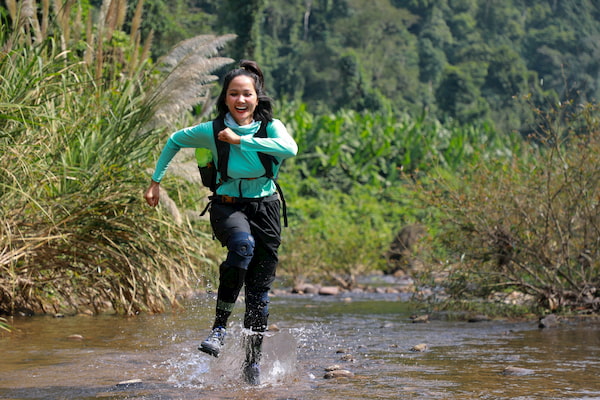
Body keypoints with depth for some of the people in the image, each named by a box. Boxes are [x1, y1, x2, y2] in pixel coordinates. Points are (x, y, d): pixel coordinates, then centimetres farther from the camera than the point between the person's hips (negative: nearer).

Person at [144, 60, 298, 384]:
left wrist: (240, 140, -27)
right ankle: (220, 326, -26)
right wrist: (156, 181, 11)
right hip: (227, 207, -2)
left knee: (259, 292, 4)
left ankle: (253, 361, 22)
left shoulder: (270, 127, -8)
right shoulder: (212, 131, -7)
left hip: (265, 208, 2)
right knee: (243, 245, -37)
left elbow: (290, 149, -29)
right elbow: (176, 140, 11)